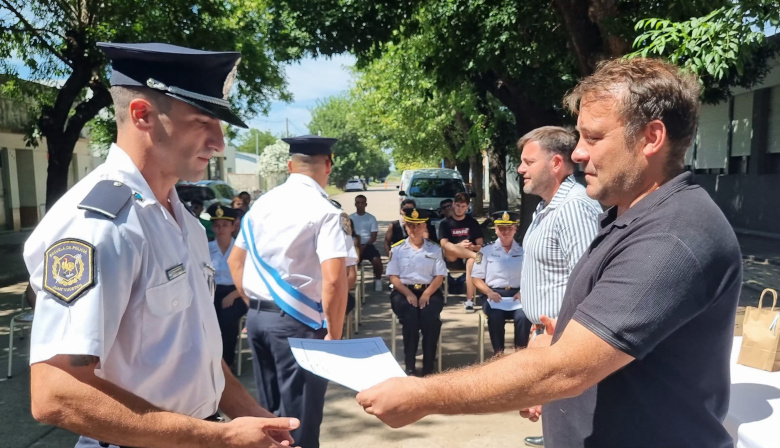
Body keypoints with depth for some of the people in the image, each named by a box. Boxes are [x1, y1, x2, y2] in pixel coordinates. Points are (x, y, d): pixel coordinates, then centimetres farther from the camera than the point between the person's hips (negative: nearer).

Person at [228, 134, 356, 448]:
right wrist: (333, 333, -12)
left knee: (269, 411, 21)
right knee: (299, 418, 6)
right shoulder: (326, 212, -14)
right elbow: (334, 280, -23)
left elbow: (235, 261, 15)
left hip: (256, 317, 7)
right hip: (298, 321, -7)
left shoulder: (261, 204, 7)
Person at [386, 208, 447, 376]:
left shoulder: (434, 249, 11)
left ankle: (428, 366, -22)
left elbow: (439, 276, 4)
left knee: (430, 316, -32)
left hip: (429, 291, 1)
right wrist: (408, 294, -15)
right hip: (403, 291, -1)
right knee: (410, 315, -33)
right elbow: (393, 276, 1)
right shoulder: (397, 249, 8)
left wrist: (427, 294, -13)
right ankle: (410, 365, -22)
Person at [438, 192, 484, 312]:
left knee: (472, 262, -38)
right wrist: (459, 246, -27)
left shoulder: (472, 222, 12)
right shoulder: (445, 223, 9)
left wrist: (472, 247, -18)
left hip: (469, 257, 0)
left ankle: (469, 301, -36)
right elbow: (444, 244, -7)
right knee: (449, 247, -34)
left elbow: (480, 245, 6)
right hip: (453, 260, 0)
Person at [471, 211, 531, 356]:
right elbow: (476, 278, 5)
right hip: (494, 294, -1)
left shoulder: (523, 251, 14)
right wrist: (489, 292, -13)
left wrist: (523, 292, -11)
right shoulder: (486, 250, 9)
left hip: (516, 295, 1)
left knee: (524, 316, -31)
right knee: (495, 316, -33)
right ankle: (498, 352, -17)